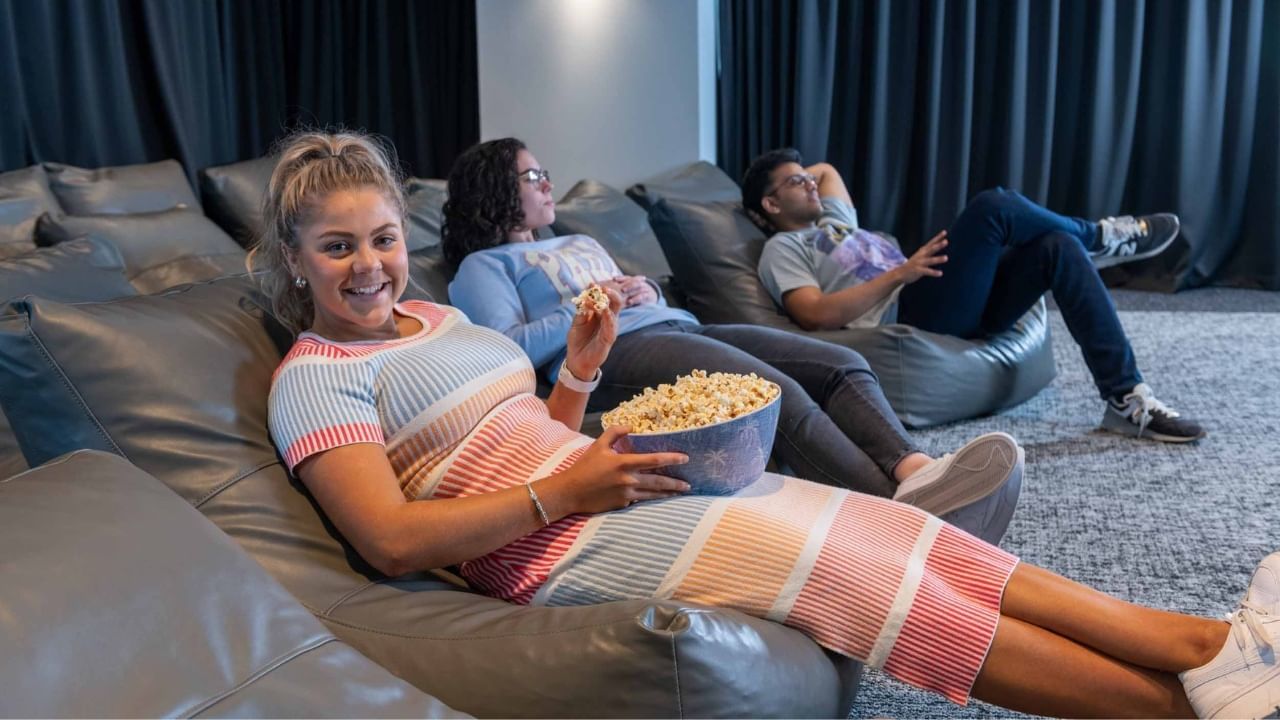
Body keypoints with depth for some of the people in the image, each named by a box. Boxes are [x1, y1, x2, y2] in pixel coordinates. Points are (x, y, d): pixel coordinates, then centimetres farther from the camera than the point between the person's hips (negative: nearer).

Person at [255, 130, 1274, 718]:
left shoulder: (437, 318, 19)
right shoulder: (313, 375, -3)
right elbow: (393, 539, -15)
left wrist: (579, 368, 1)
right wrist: (561, 490, -20)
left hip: (597, 493, 8)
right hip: (555, 547, -7)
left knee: (894, 538, -7)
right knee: (841, 566, -17)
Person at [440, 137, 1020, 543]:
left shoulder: (580, 244, 36)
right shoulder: (483, 265, 13)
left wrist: (645, 292, 10)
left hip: (679, 325, 9)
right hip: (612, 352, -8)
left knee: (843, 365, -13)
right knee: (779, 395, -33)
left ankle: (915, 470, -33)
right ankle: (906, 509, -44)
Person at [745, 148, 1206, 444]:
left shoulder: (834, 221, 31)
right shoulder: (783, 249, 5)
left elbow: (826, 169, 52)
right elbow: (817, 315, -14)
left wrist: (791, 176, 38)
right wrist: (898, 273, -14)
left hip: (954, 313, 9)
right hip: (910, 317, -9)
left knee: (1059, 247, -10)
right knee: (995, 207, -21)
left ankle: (1127, 400, -12)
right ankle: (1100, 238, 10)